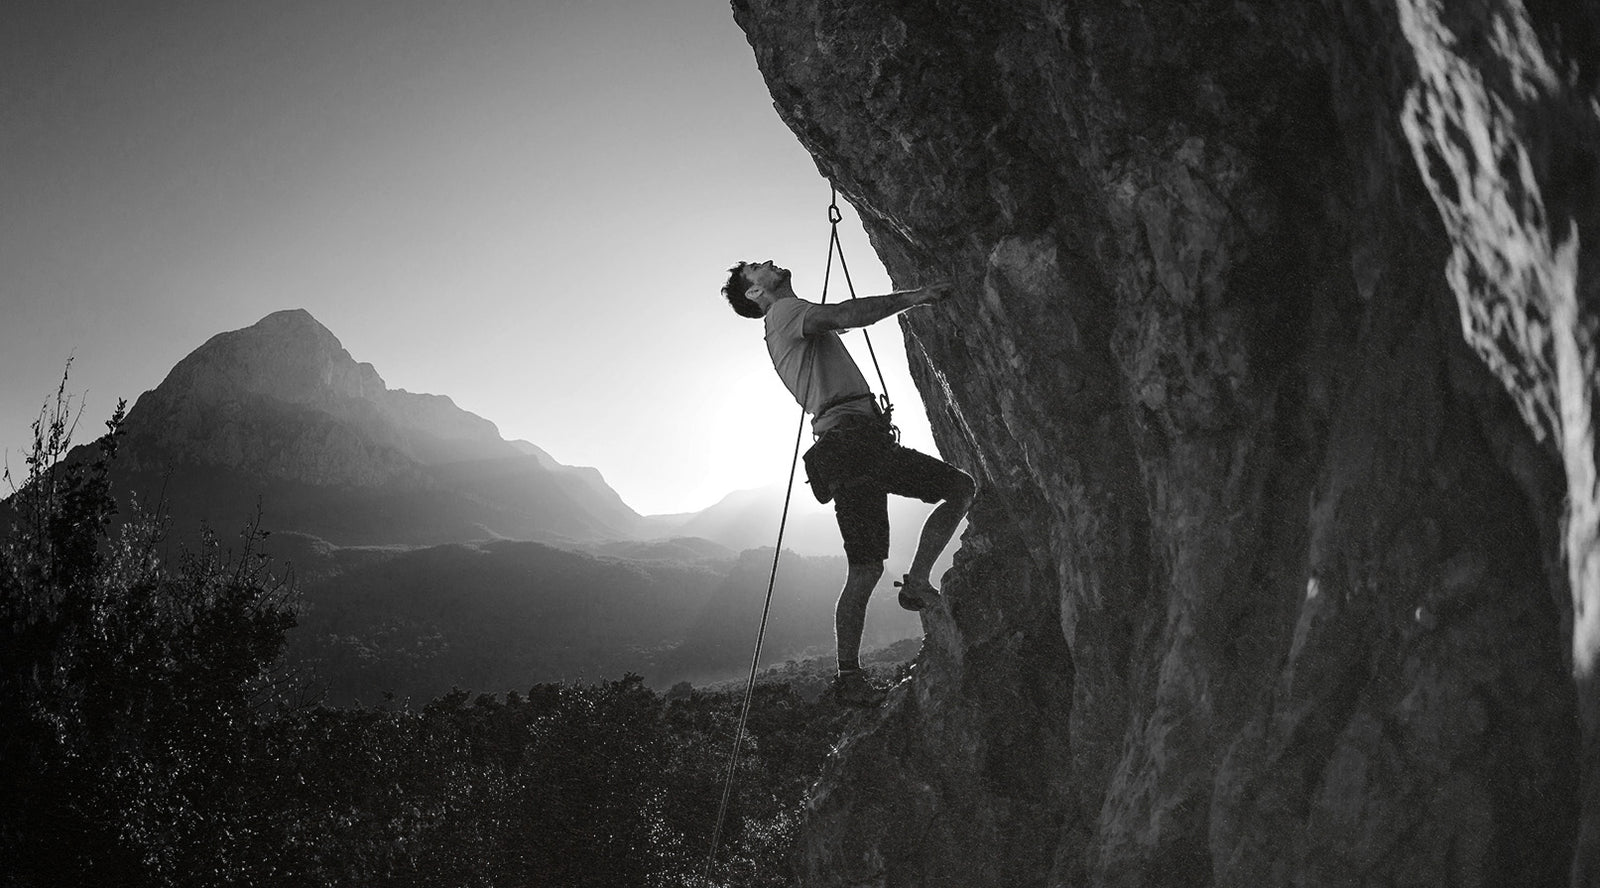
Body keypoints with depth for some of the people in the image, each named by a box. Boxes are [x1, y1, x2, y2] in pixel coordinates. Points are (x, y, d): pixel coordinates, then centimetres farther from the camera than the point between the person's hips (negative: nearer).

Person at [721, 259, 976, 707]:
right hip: (849, 439, -9)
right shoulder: (783, 312, -1)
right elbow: (845, 315, -17)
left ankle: (916, 582, 3)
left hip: (871, 441, 9)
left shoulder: (797, 320, 29)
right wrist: (914, 296, -12)